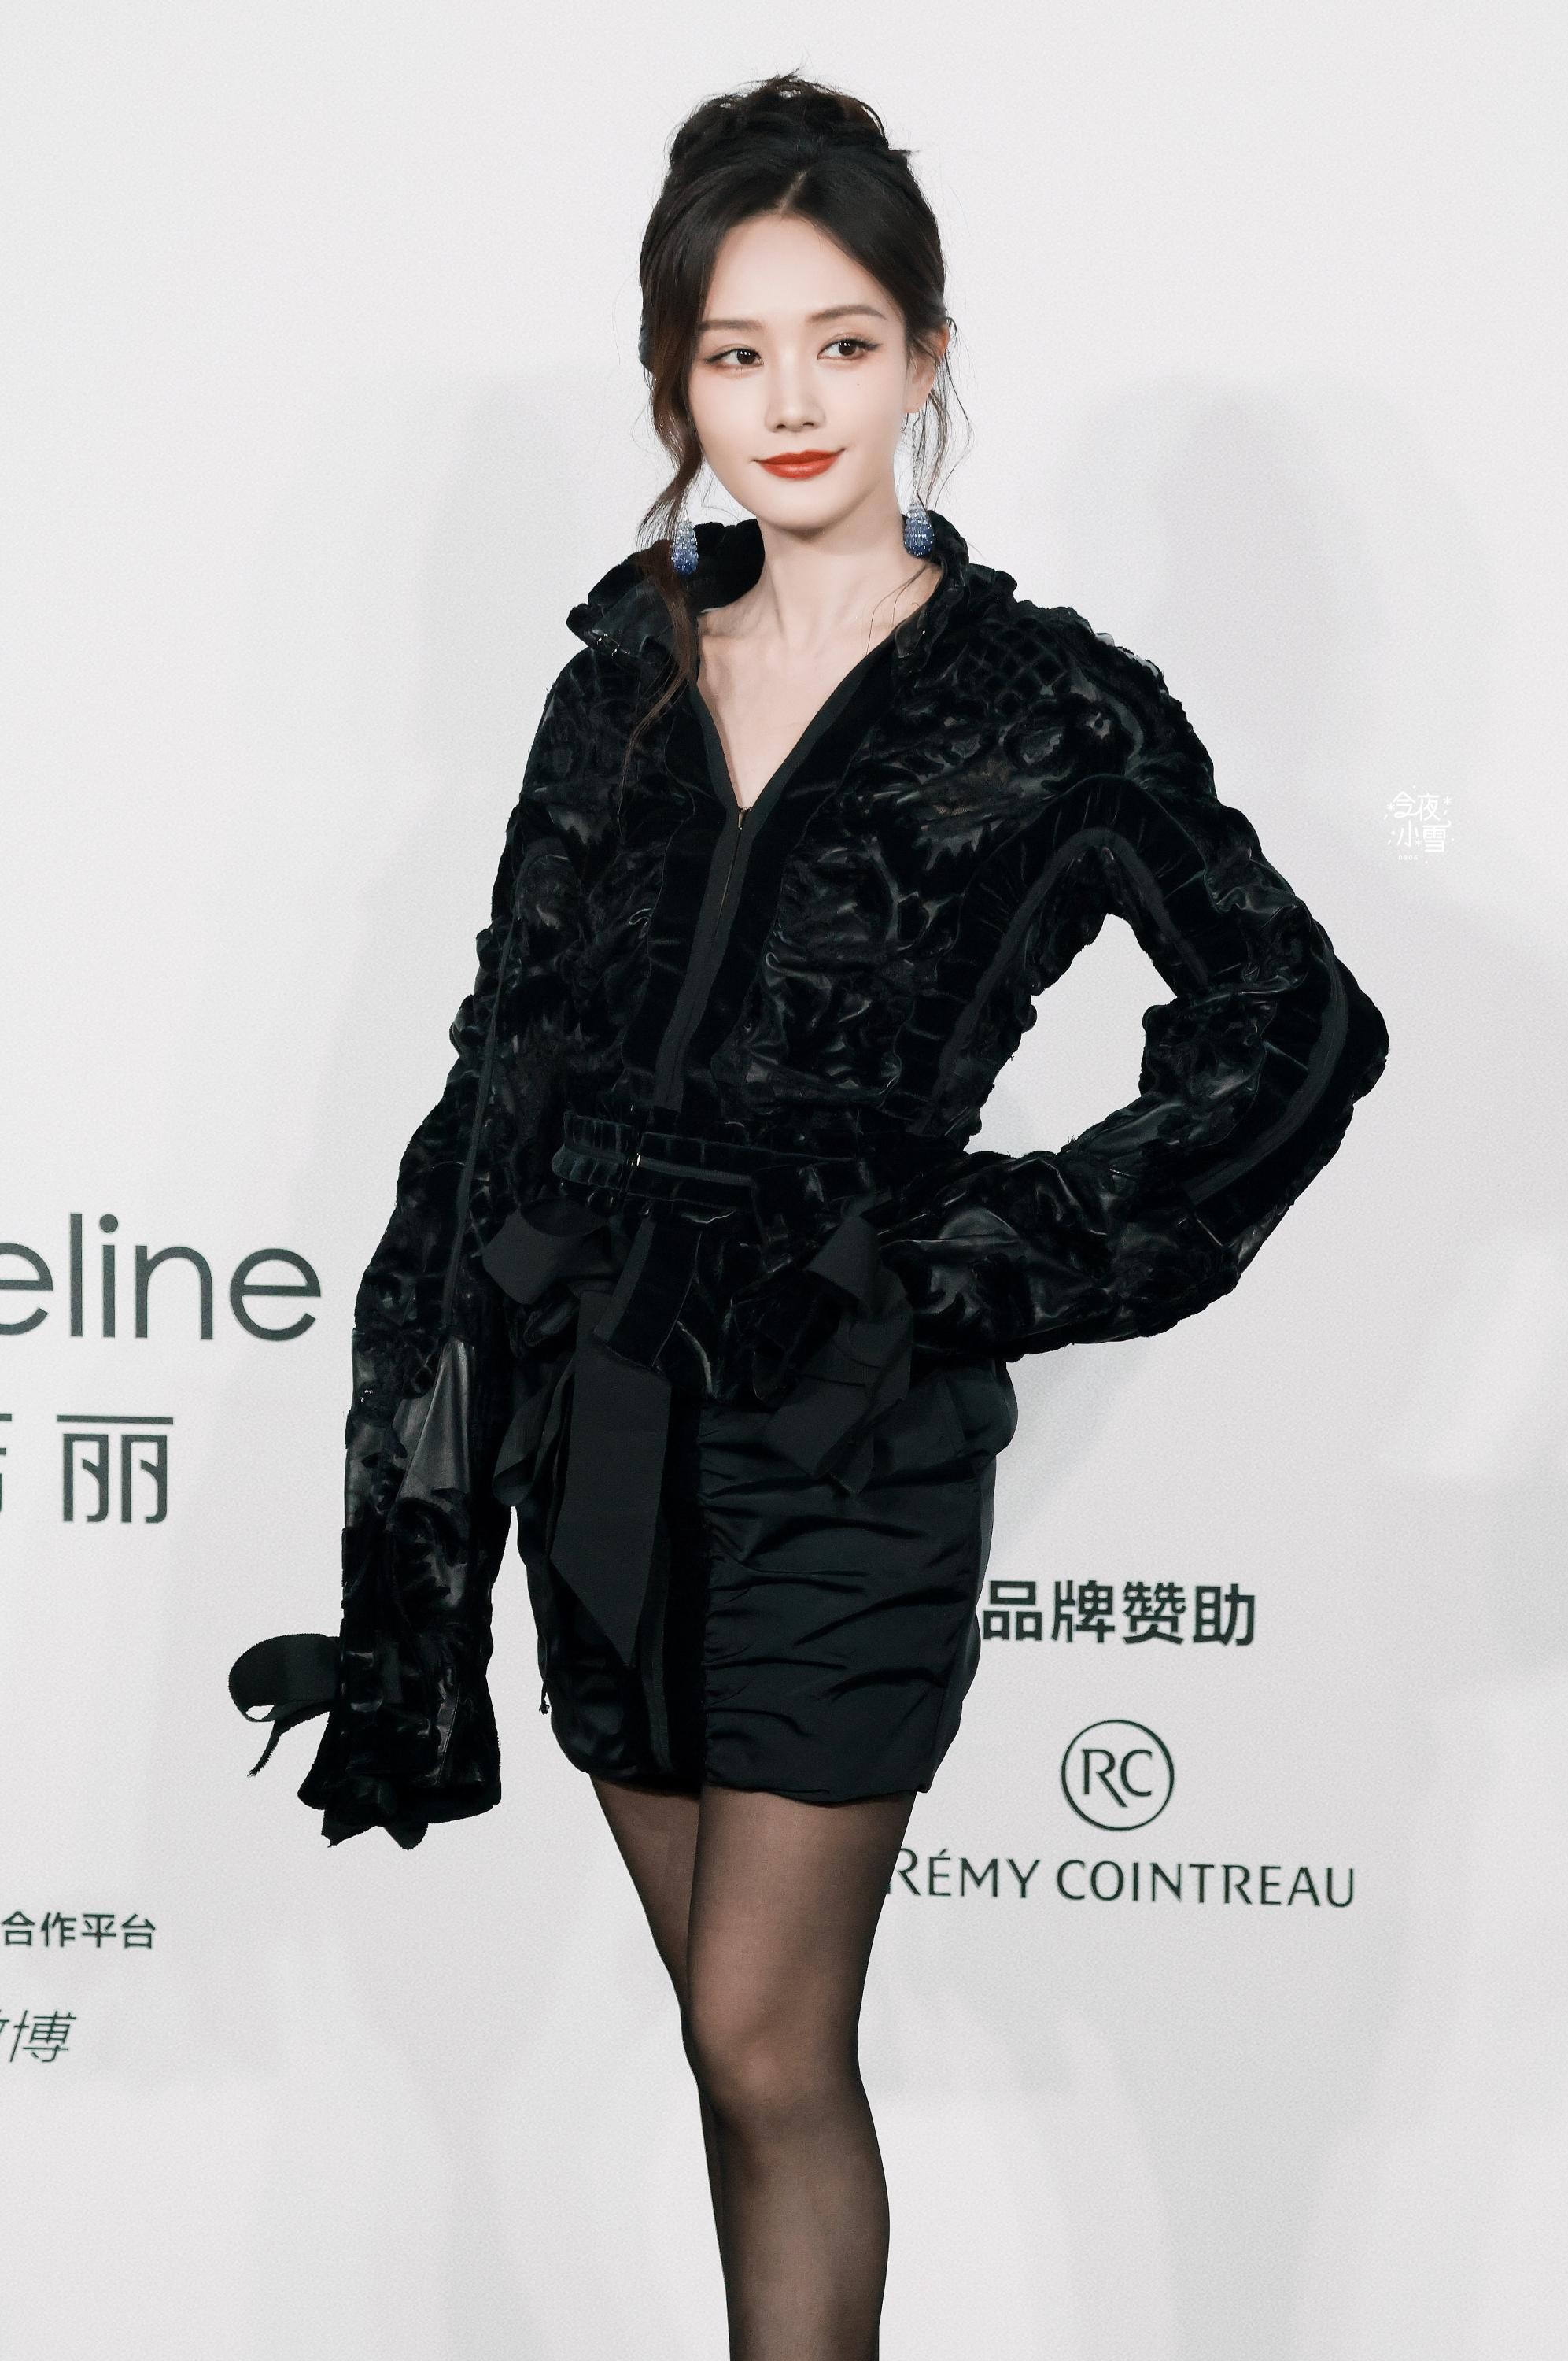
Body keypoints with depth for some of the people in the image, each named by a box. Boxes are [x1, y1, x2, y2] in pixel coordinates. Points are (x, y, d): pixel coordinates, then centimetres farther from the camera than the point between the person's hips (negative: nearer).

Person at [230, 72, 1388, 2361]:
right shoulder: (632, 665, 8)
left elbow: (1297, 1018, -1)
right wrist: (437, 1381, 4)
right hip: (602, 1398, 5)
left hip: (851, 1421, -5)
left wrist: (999, 1250, -7)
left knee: (766, 2037, -3)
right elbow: (512, 1040, 9)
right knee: (734, 2023, 14)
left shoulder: (1048, 703, -5)